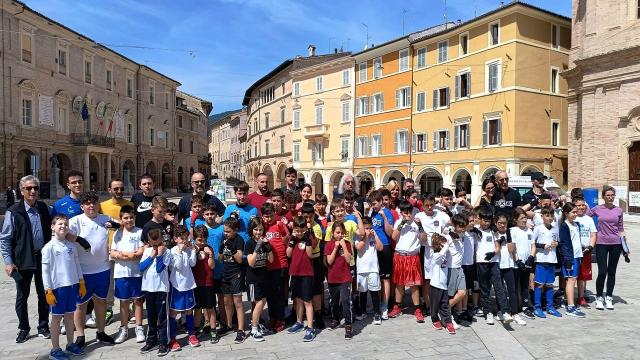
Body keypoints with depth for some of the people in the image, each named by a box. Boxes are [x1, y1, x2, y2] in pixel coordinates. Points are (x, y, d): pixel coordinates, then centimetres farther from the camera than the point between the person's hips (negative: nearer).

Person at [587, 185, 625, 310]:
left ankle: (609, 298, 21)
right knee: (602, 272, -5)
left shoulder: (619, 211, 5)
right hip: (601, 244, -2)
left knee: (612, 272, 8)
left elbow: (621, 229, 10)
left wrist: (623, 241, 3)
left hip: (615, 244, 2)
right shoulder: (596, 209, 0)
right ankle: (599, 298, 11)